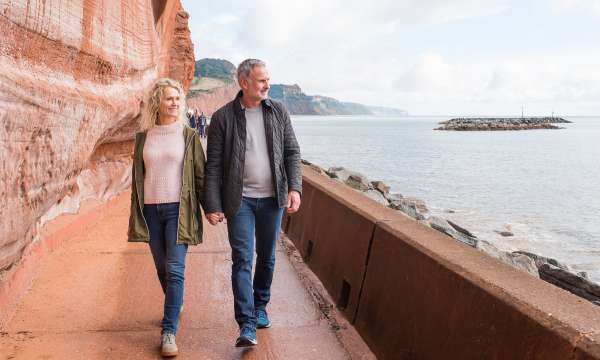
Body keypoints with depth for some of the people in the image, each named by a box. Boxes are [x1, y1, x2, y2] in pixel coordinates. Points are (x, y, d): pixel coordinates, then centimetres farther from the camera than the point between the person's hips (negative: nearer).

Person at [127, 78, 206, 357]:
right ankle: (176, 304, 40)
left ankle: (169, 331, -3)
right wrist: (135, 217, 12)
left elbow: (200, 175, 1)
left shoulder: (189, 136, 0)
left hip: (178, 209, -3)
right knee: (162, 268, 13)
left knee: (175, 269, -9)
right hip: (150, 210, 3)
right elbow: (137, 178, 12)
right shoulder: (143, 137, 7)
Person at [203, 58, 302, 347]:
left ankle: (260, 307, 34)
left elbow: (292, 152, 5)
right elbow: (213, 165, -4)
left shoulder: (278, 112, 4)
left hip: (272, 199, 3)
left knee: (267, 257, 14)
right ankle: (247, 325, -1)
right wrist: (212, 206, -9)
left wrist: (294, 188, -8)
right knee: (242, 259, -5)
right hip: (240, 199, -3)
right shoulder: (223, 117, -4)